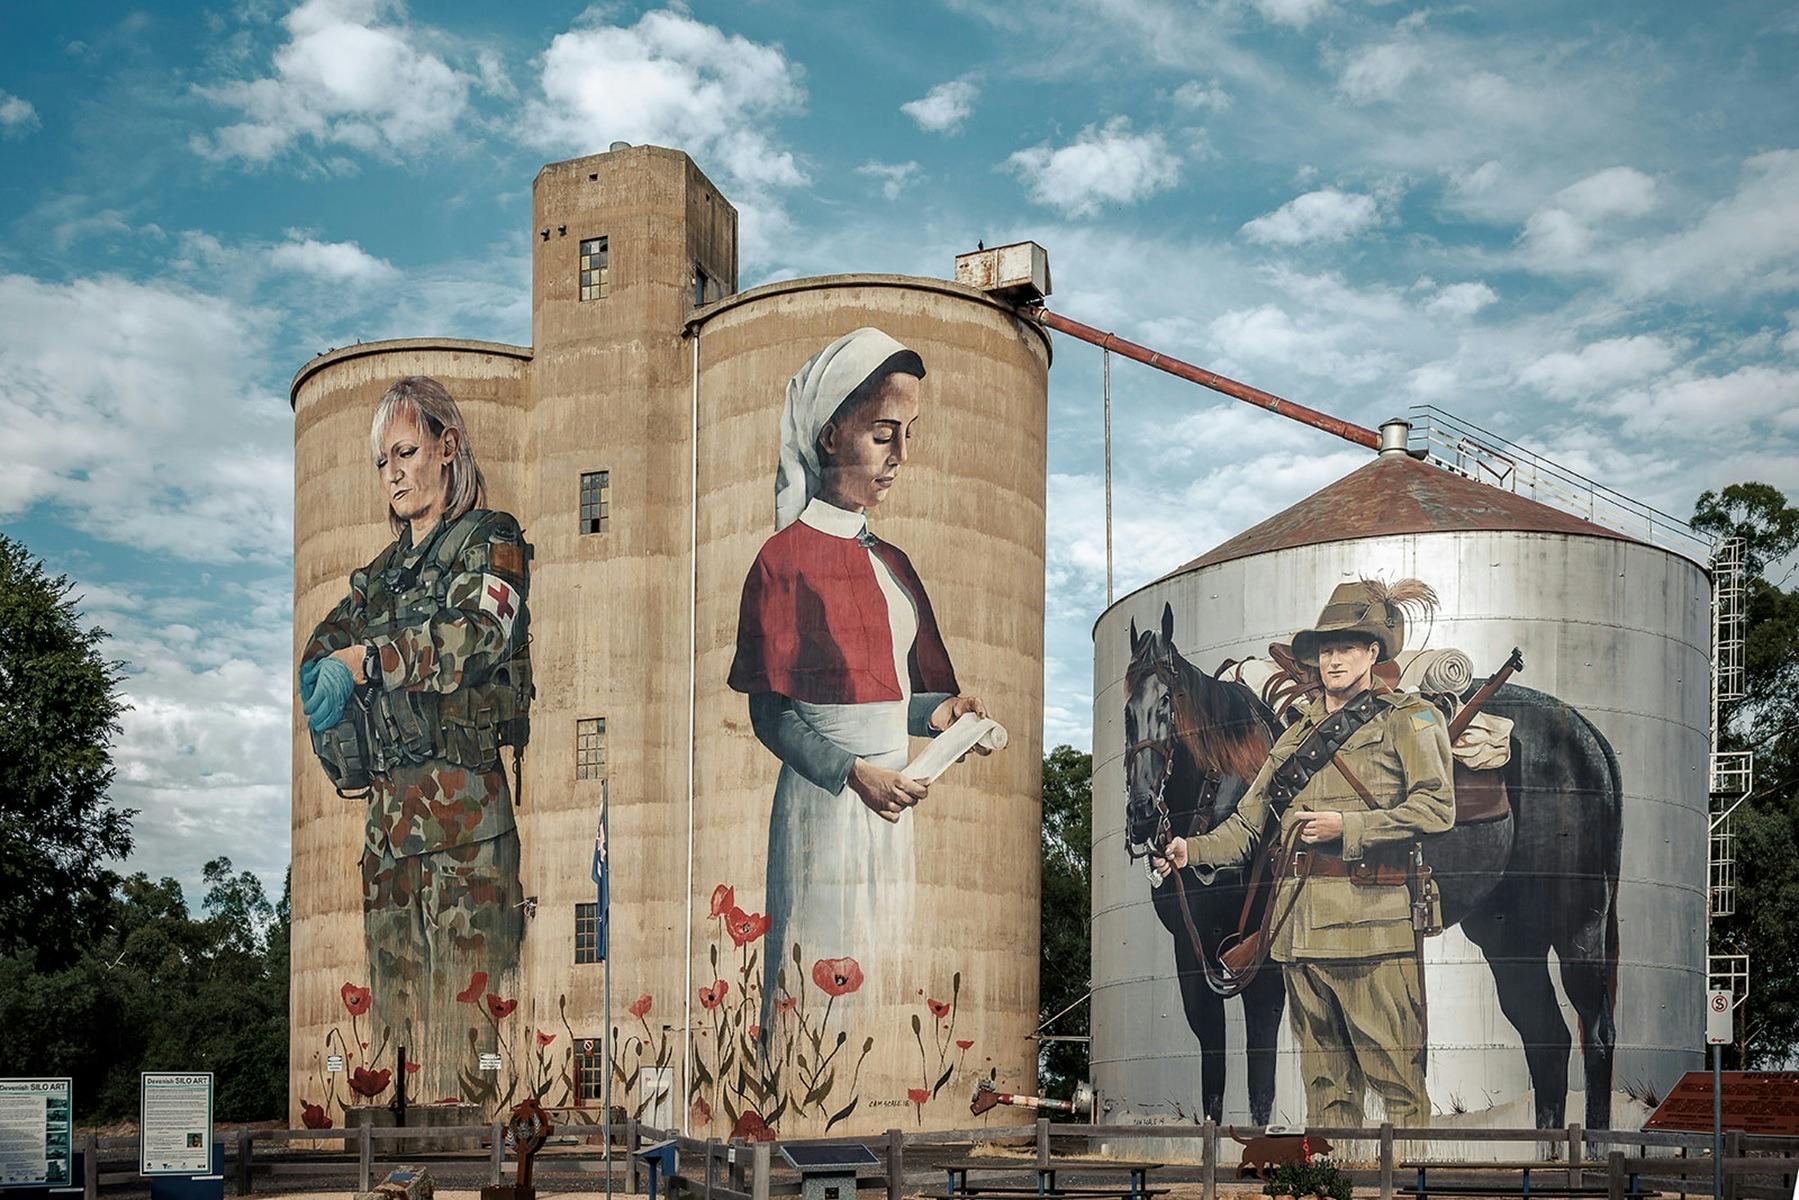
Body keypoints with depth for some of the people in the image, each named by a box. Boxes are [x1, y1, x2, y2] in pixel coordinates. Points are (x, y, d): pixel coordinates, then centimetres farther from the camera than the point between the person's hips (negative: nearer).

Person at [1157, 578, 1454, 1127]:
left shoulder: (1406, 718, 5)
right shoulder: (1298, 734, 21)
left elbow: (1436, 807, -8)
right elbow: (1247, 824, 18)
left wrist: (1346, 827, -13)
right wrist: (1193, 850, 1)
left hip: (1372, 919, -5)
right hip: (1302, 925, 5)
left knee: (1398, 1079, -6)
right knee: (1324, 1081, 8)